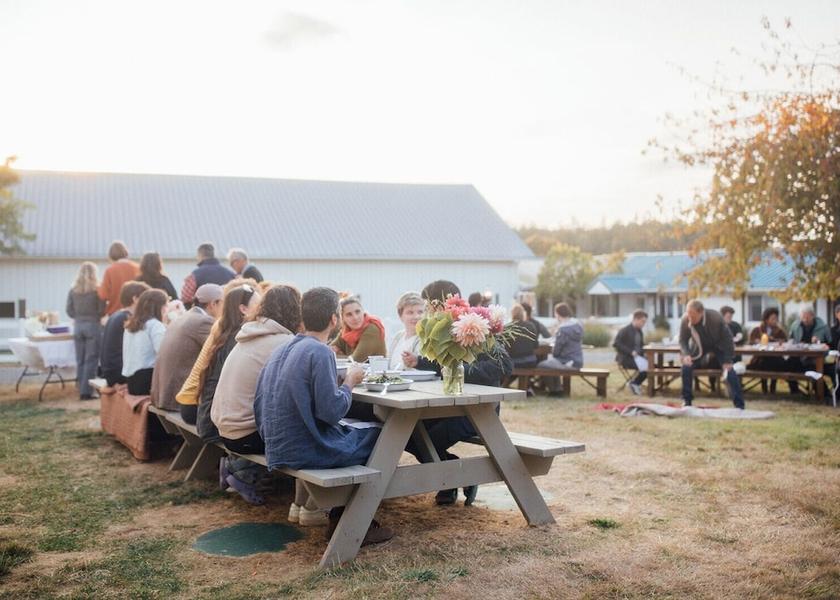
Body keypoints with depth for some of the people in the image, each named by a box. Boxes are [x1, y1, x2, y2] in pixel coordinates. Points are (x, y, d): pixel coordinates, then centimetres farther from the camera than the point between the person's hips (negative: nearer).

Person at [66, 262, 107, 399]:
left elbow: (69, 311, 4)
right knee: (91, 360, 0)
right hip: (93, 326, -4)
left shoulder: (73, 290, 3)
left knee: (80, 361, 9)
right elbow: (102, 310, -7)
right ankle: (86, 391, -2)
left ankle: (81, 391, 11)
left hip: (78, 326, 4)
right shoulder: (97, 290, -8)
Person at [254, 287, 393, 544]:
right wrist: (349, 382, -6)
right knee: (379, 436, 8)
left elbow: (258, 404, 10)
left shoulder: (280, 350, 7)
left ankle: (339, 516, 24)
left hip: (277, 451, 8)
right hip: (307, 452, -8)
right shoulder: (319, 352, -18)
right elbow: (332, 411, -22)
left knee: (354, 432, 24)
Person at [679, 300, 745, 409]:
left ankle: (739, 405, -10)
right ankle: (686, 401, 1)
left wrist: (727, 360, -23)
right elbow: (683, 340, -14)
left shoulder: (715, 318, -34)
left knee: (729, 370, -18)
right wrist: (686, 354, -34)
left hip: (718, 346, -2)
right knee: (686, 366, -16)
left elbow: (727, 338, -22)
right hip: (699, 347, 2)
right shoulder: (685, 321, -28)